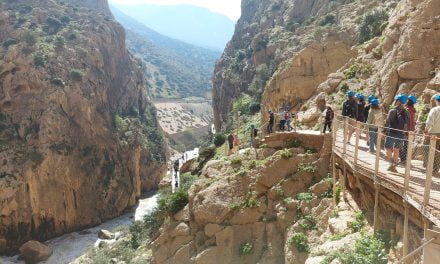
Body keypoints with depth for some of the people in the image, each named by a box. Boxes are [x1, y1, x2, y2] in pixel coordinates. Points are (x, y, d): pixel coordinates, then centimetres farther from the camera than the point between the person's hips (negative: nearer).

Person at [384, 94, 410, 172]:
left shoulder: (392, 111, -11)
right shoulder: (406, 112, 3)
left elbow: (387, 123, -10)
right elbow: (408, 124, 7)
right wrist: (405, 133, 15)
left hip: (392, 133, -4)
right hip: (402, 134, 5)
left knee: (388, 148, 9)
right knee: (396, 150, 13)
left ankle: (392, 163, -8)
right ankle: (393, 166, 17)